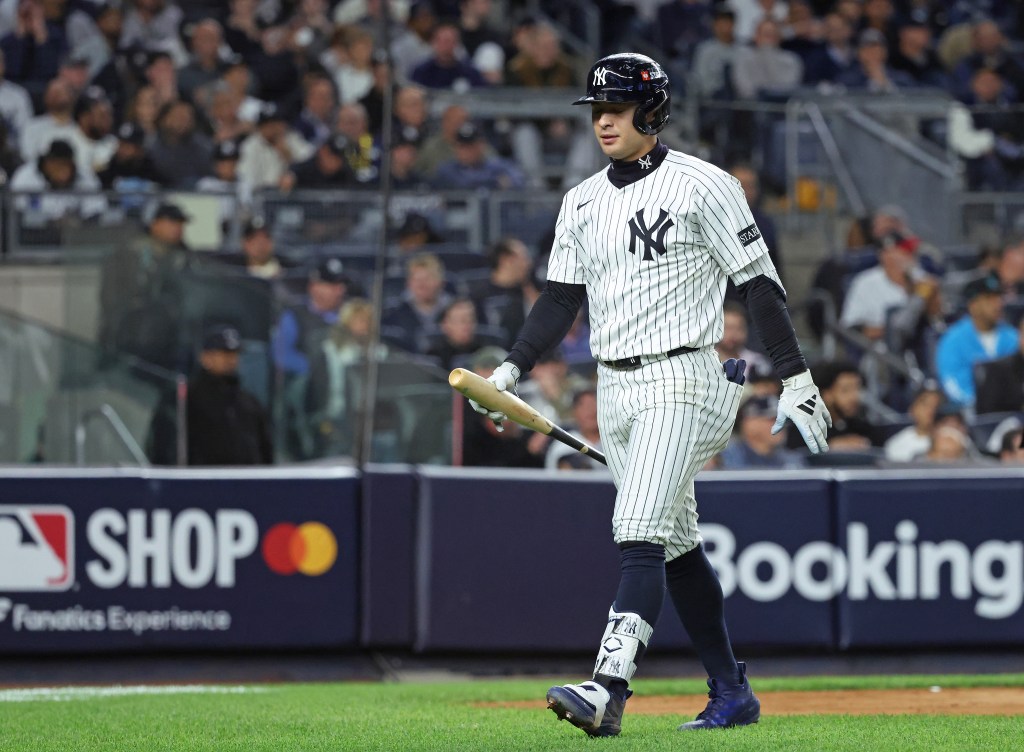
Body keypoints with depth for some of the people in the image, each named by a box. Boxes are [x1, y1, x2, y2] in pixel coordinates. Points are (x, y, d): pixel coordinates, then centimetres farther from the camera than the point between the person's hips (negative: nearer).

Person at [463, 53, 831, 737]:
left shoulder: (702, 186, -7)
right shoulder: (583, 202, 12)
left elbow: (760, 284, -7)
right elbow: (561, 298, 14)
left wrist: (797, 379, -10)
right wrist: (510, 370, 0)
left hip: (681, 380, -7)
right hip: (614, 390, 7)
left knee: (640, 534, -19)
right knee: (675, 544, 11)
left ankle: (609, 688, -29)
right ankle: (732, 694, 20)